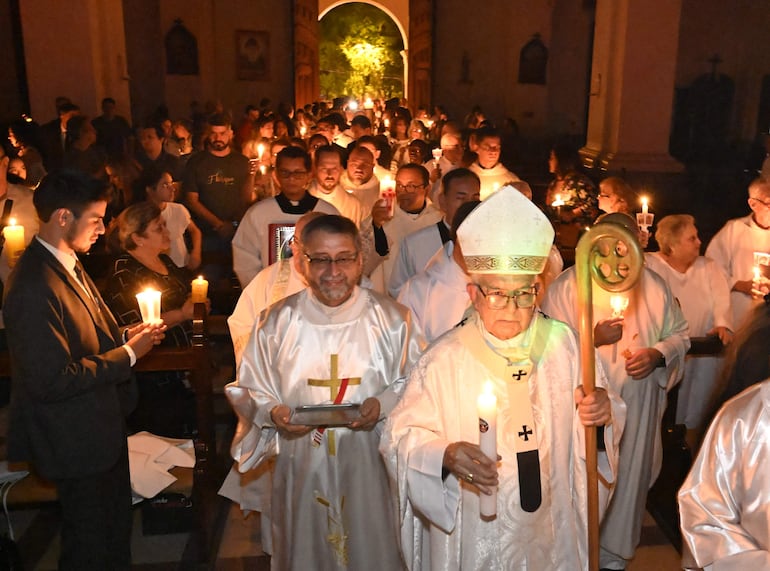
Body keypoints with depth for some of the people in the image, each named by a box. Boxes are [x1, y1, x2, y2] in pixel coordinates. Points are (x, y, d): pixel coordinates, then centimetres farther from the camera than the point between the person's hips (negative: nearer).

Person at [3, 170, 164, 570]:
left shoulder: (67, 264, 3)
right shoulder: (35, 288, -29)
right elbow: (51, 381, -29)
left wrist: (125, 336, -4)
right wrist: (127, 354, -22)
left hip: (101, 424, 9)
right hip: (77, 441, -9)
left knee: (116, 527, 28)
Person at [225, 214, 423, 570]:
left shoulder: (391, 319, -5)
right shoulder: (277, 322, -3)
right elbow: (248, 390, 4)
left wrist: (384, 404, -17)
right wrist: (272, 412, -16)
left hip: (372, 466, 0)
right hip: (301, 470, 1)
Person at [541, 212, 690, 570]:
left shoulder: (655, 286, 4)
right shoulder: (566, 285, -7)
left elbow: (679, 334, 12)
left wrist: (658, 354, -8)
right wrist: (593, 338, -23)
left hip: (639, 406, 3)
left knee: (629, 479, 13)